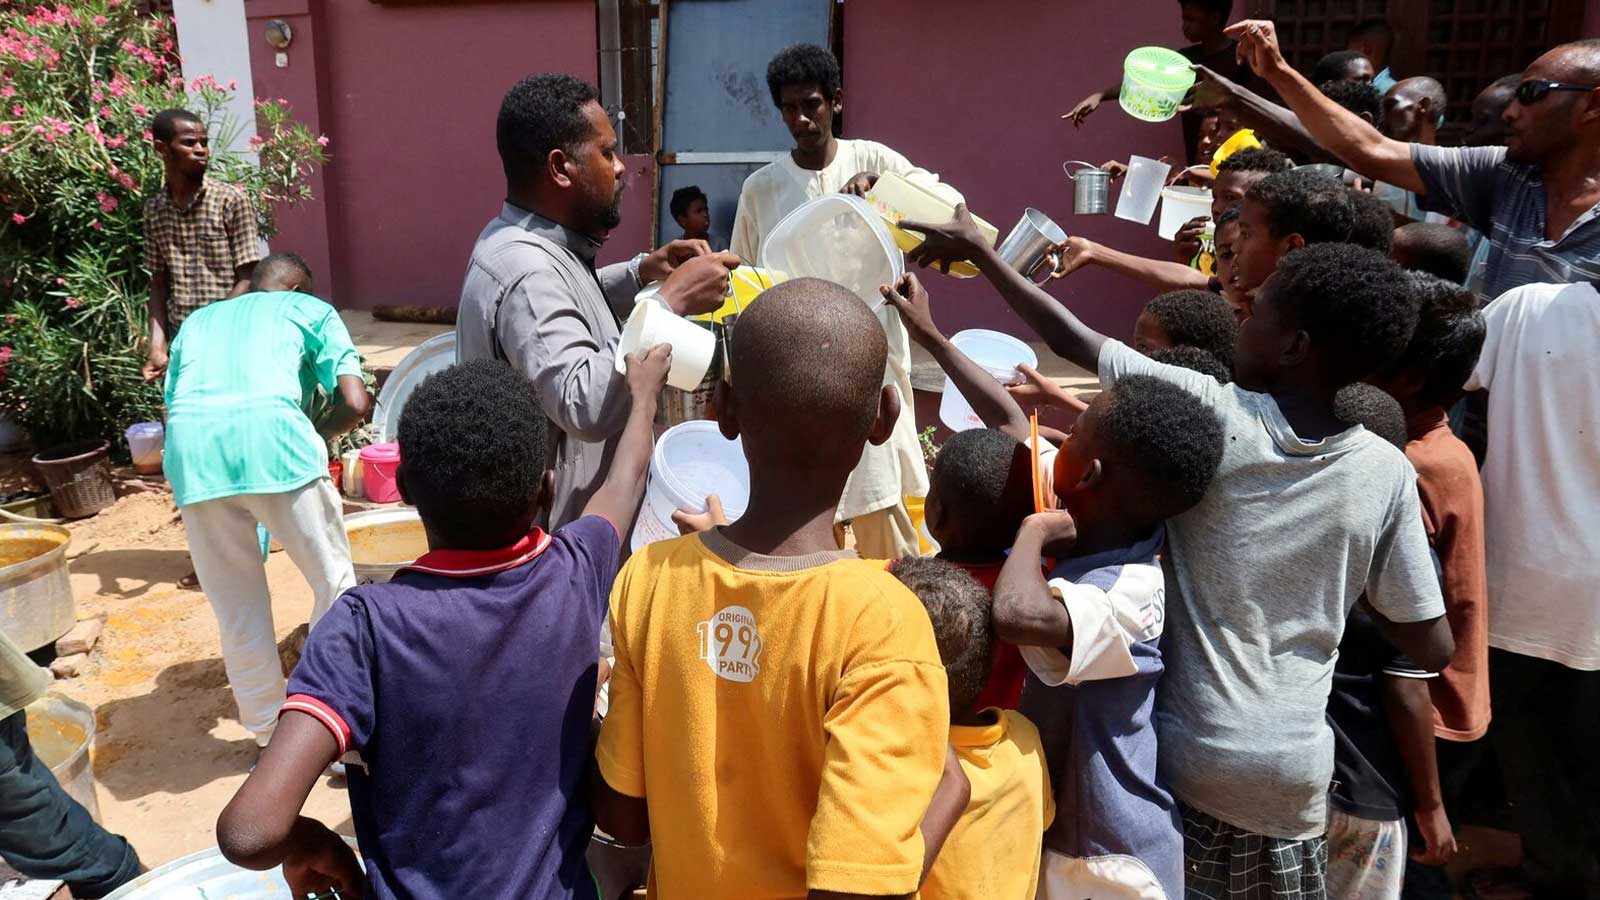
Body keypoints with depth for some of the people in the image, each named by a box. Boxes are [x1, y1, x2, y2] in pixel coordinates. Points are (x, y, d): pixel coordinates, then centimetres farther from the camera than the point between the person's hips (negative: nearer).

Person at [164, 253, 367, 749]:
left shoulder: (197, 320, 35)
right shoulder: (310, 309, 24)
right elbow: (355, 402, 10)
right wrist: (317, 439, 29)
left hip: (189, 445, 4)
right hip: (270, 433, -4)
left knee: (236, 608, 17)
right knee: (334, 584, 13)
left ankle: (268, 736, 29)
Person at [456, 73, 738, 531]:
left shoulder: (526, 243, 6)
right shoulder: (525, 271, -26)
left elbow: (570, 313, 27)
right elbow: (585, 405, -37)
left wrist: (642, 272, 9)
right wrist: (671, 301, -30)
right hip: (553, 533, -10)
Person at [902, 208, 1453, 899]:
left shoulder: (1208, 412, -14)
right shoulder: (1387, 473, -6)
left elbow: (1073, 341, -4)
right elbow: (1432, 646, -2)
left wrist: (976, 249, 8)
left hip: (1188, 758, -2)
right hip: (1295, 772, 3)